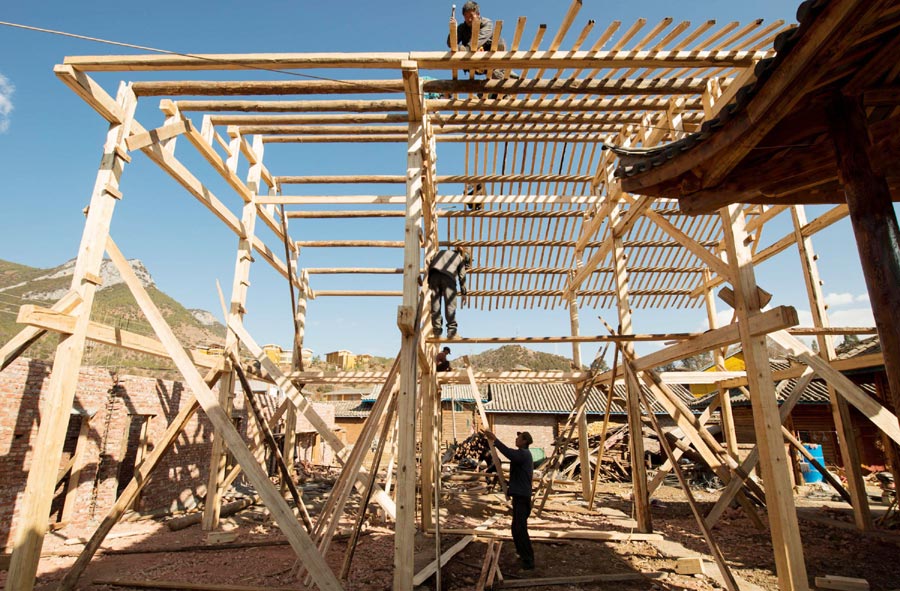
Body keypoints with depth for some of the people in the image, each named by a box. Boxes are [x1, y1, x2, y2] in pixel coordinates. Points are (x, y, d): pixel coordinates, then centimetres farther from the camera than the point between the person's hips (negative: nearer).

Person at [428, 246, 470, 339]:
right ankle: (451, 328, -13)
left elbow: (430, 264, 25)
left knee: (435, 303, 3)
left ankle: (436, 328, -1)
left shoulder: (441, 252, 36)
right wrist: (463, 293, 22)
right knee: (450, 303, -4)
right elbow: (462, 277, 19)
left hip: (434, 275, 3)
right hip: (448, 276, -3)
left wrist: (429, 281, 27)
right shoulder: (460, 258, 27)